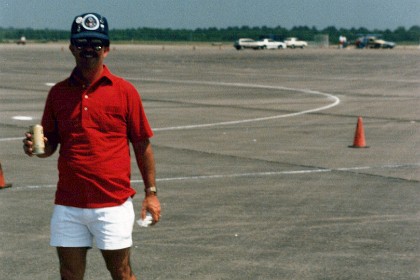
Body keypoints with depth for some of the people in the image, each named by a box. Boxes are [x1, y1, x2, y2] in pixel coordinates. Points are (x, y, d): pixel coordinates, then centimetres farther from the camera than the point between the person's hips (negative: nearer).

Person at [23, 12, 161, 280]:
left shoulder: (125, 91, -1)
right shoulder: (58, 92, 8)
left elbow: (142, 145, 3)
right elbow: (50, 144, 14)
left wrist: (151, 192, 1)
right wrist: (36, 147, -9)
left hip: (113, 203, -3)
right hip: (68, 204, 3)